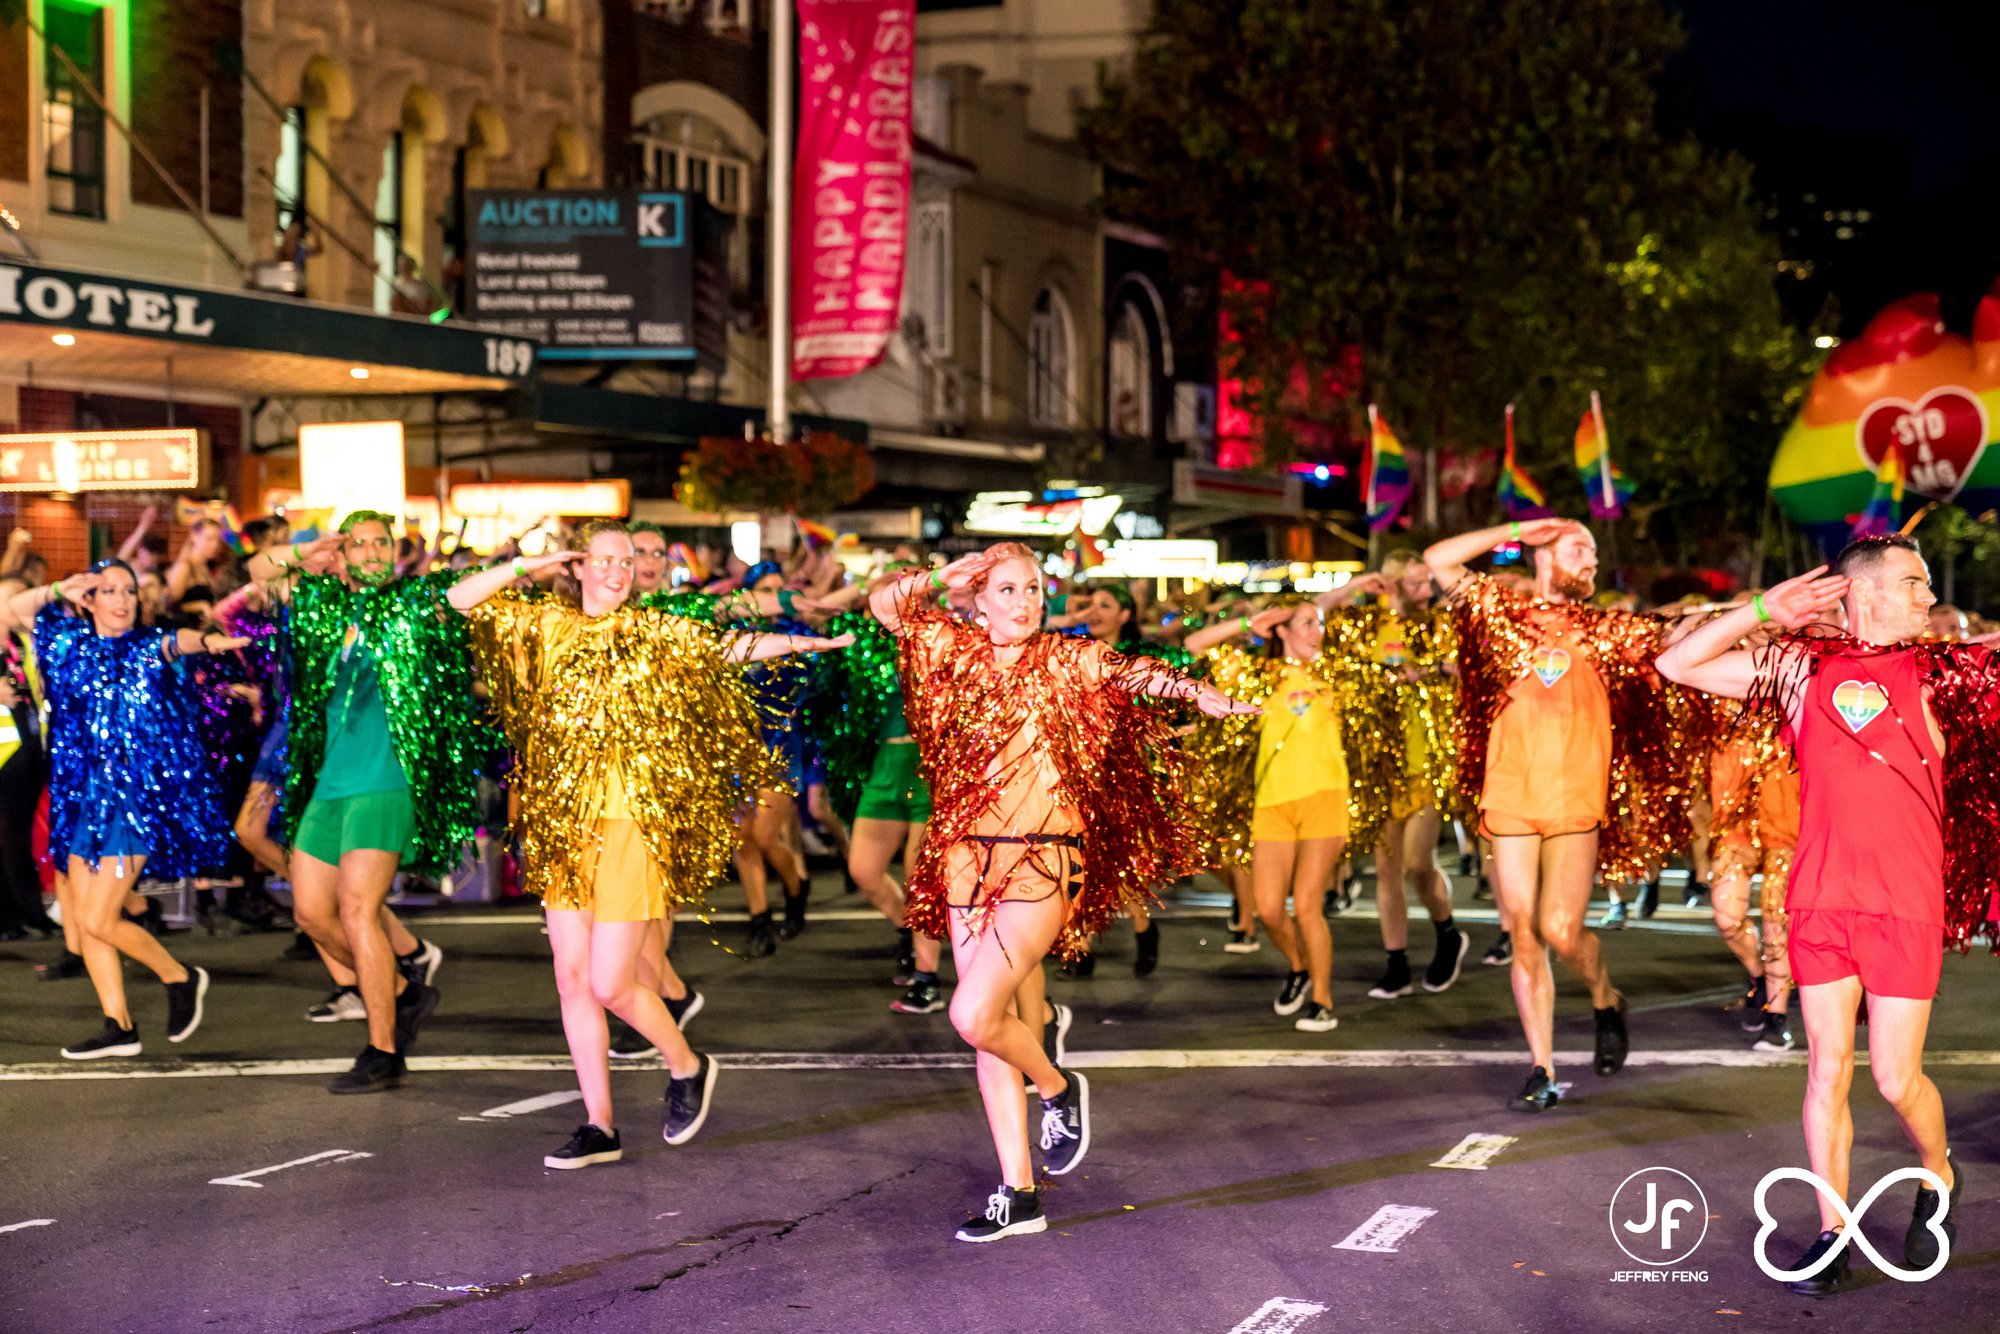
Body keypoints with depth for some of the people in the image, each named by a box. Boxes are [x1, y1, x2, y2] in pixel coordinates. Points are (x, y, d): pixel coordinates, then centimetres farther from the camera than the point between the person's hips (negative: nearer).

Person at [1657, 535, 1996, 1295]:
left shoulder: (1938, 674, 6)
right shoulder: (1802, 668, 7)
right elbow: (1678, 666, 8)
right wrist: (1762, 612, 1)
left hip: (1907, 904, -1)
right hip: (1822, 898, 1)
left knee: (1895, 1076, 0)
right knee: (1827, 1067, 3)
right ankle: (1833, 1233, 12)